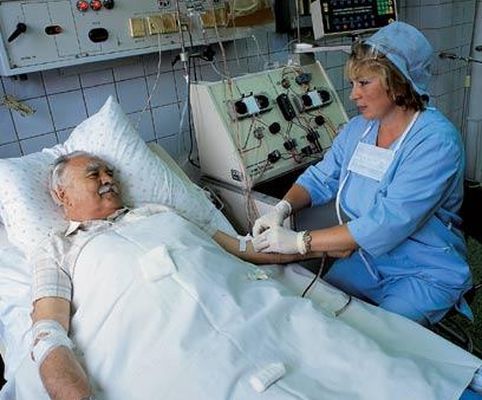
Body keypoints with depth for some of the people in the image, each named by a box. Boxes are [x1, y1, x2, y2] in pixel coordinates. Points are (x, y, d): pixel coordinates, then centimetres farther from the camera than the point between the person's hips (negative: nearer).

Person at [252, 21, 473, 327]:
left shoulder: (436, 141, -24)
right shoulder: (359, 127, 1)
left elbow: (387, 224, -33)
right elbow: (320, 178, 5)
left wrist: (300, 241, -33)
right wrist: (282, 209, -17)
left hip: (426, 275, -6)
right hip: (365, 260, 6)